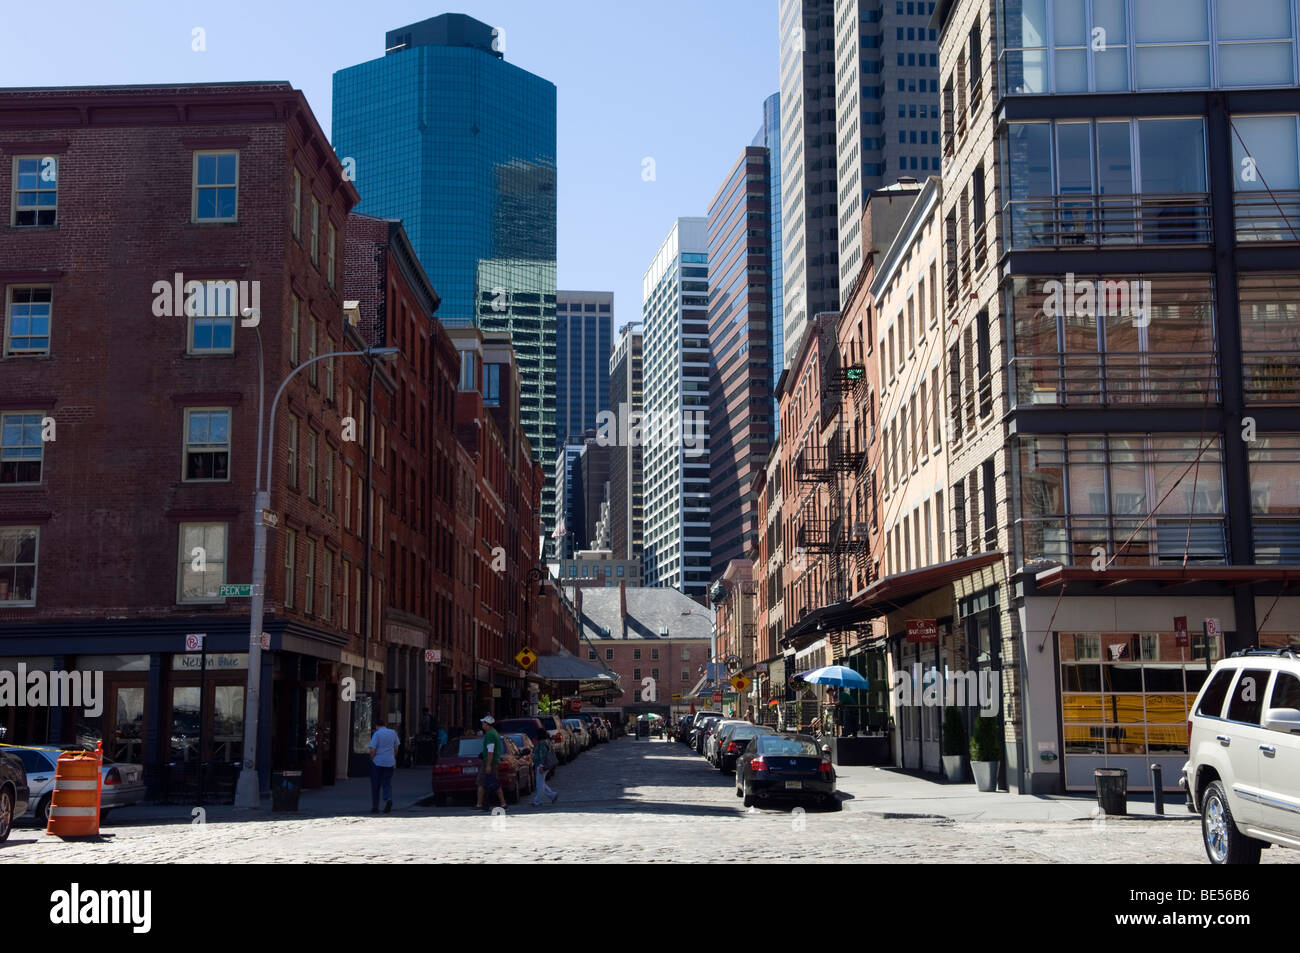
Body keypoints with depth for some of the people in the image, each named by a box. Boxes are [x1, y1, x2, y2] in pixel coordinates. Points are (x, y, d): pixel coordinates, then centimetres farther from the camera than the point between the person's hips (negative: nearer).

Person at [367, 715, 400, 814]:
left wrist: (371, 759, 2)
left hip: (377, 762, -3)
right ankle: (388, 799, -20)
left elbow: (372, 750, -15)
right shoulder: (393, 733, 5)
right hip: (389, 762, 3)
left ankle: (375, 807, 14)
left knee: (375, 785, 9)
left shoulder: (377, 734, -9)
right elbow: (396, 749, 12)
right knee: (387, 784, 8)